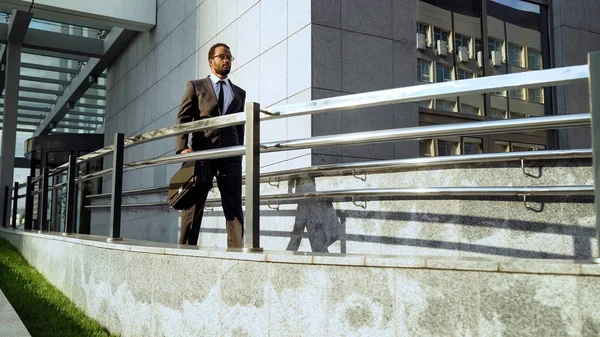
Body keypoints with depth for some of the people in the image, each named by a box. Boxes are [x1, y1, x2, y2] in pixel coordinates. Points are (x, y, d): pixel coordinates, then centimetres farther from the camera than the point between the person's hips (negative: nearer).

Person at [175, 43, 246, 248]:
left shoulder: (239, 93, 21)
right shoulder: (195, 86, 12)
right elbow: (183, 119, 2)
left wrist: (239, 152, 12)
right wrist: (182, 147, -12)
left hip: (230, 156, 2)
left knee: (234, 207, -6)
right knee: (194, 206, 3)